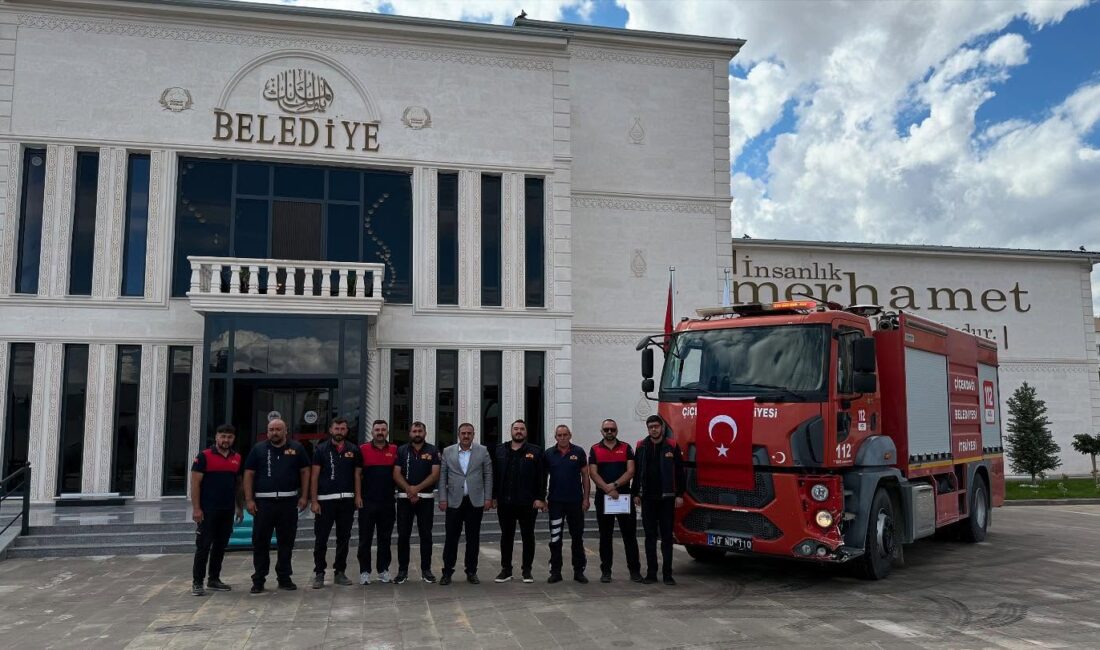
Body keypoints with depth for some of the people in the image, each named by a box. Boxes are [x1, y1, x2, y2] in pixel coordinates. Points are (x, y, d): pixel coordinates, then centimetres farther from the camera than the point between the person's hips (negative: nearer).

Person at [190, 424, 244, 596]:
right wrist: (196, 508, -14)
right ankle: (197, 582, 4)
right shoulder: (204, 456, -6)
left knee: (221, 545, 11)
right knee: (203, 546, -3)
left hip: (228, 510, 5)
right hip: (208, 510, -5)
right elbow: (195, 483, -9)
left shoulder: (237, 458, 10)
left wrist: (239, 506, 14)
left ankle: (214, 579, 21)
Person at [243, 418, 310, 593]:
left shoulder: (297, 449, 6)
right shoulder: (258, 449, 5)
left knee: (286, 542, 8)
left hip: (289, 501, 1)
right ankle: (258, 580, 11)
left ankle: (284, 577, 19)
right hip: (263, 502, -1)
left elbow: (305, 472, 8)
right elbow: (249, 474, 4)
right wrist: (249, 499, -4)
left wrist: (304, 496, 0)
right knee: (260, 542, 2)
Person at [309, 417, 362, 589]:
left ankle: (339, 572, 18)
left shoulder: (353, 450, 8)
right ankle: (319, 574, 9)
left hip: (347, 500, 3)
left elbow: (357, 474, 11)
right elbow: (314, 476, 0)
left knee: (344, 538, 9)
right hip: (325, 500, -2)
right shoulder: (321, 449, 2)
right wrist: (314, 501, -6)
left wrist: (358, 495, -2)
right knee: (321, 539, -1)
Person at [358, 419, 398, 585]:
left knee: (385, 538, 9)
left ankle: (383, 570, 18)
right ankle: (364, 571, 11)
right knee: (365, 539, 4)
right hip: (367, 502, -2)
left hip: (387, 502, 2)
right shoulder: (362, 449, 0)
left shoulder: (394, 450, 5)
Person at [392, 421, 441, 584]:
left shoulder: (433, 451, 5)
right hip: (404, 498, 1)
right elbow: (396, 474, -1)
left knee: (426, 534, 3)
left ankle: (426, 570, 12)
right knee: (403, 535, 2)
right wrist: (409, 490, -14)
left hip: (426, 498, 0)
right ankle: (402, 571, 9)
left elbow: (435, 475, -4)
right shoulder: (401, 450, 7)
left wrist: (417, 488, -13)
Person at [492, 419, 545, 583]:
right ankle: (506, 569, 19)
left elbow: (541, 477, -2)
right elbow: (494, 475, 6)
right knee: (506, 536, 10)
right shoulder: (499, 451, 8)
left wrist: (540, 498, -8)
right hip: (505, 502, 2)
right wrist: (494, 497, 1)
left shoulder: (535, 452, 1)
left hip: (528, 503, -2)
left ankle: (526, 570, 16)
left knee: (528, 536, 6)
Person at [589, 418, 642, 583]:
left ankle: (635, 570, 8)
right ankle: (606, 571, 13)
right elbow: (593, 473, -4)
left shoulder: (626, 448, 6)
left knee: (630, 535, 2)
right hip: (603, 497, 0)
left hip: (624, 496, 0)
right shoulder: (595, 450, 6)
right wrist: (608, 489, -15)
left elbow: (630, 471, -4)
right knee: (605, 536, 6)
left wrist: (615, 485, -15)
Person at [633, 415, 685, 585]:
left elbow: (679, 472, 0)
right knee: (650, 536, 6)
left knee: (667, 536, 3)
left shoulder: (672, 446, -1)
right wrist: (636, 494, 5)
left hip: (666, 498, -2)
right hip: (647, 498, 2)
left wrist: (679, 495, -5)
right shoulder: (641, 446, 5)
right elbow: (636, 472, 8)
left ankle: (667, 573, 8)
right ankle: (651, 573, 12)